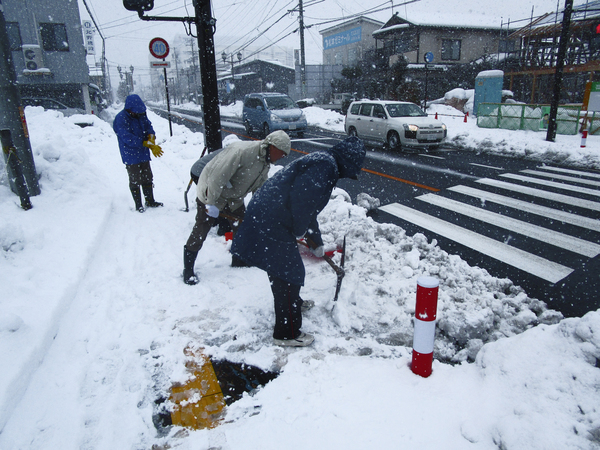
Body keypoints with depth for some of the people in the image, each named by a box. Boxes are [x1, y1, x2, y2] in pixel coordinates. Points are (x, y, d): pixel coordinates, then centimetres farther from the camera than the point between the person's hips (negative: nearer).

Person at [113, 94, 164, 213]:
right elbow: (129, 139, -23)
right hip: (131, 157, -6)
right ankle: (138, 205, 15)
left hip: (143, 154, 6)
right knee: (135, 180, 3)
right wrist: (148, 144, -24)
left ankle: (150, 201, 28)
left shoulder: (141, 115, 2)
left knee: (147, 178, 15)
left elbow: (148, 126, 5)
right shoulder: (121, 119, -18)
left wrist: (151, 137, -19)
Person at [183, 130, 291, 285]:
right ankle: (188, 270, 10)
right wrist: (212, 203, -26)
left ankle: (238, 260, 31)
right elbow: (217, 177, -32)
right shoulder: (241, 151, -31)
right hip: (210, 193, -8)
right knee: (200, 232, -4)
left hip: (234, 198, 8)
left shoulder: (265, 163, 0)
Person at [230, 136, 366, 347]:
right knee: (287, 274, -1)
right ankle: (287, 333, 13)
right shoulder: (326, 165, -14)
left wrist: (316, 242, 36)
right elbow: (302, 198, -26)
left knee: (289, 268, 27)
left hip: (264, 215, 10)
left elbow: (309, 206, 28)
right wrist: (300, 230, -7)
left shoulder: (321, 162, 20)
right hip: (270, 225, -10)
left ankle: (293, 303, 51)